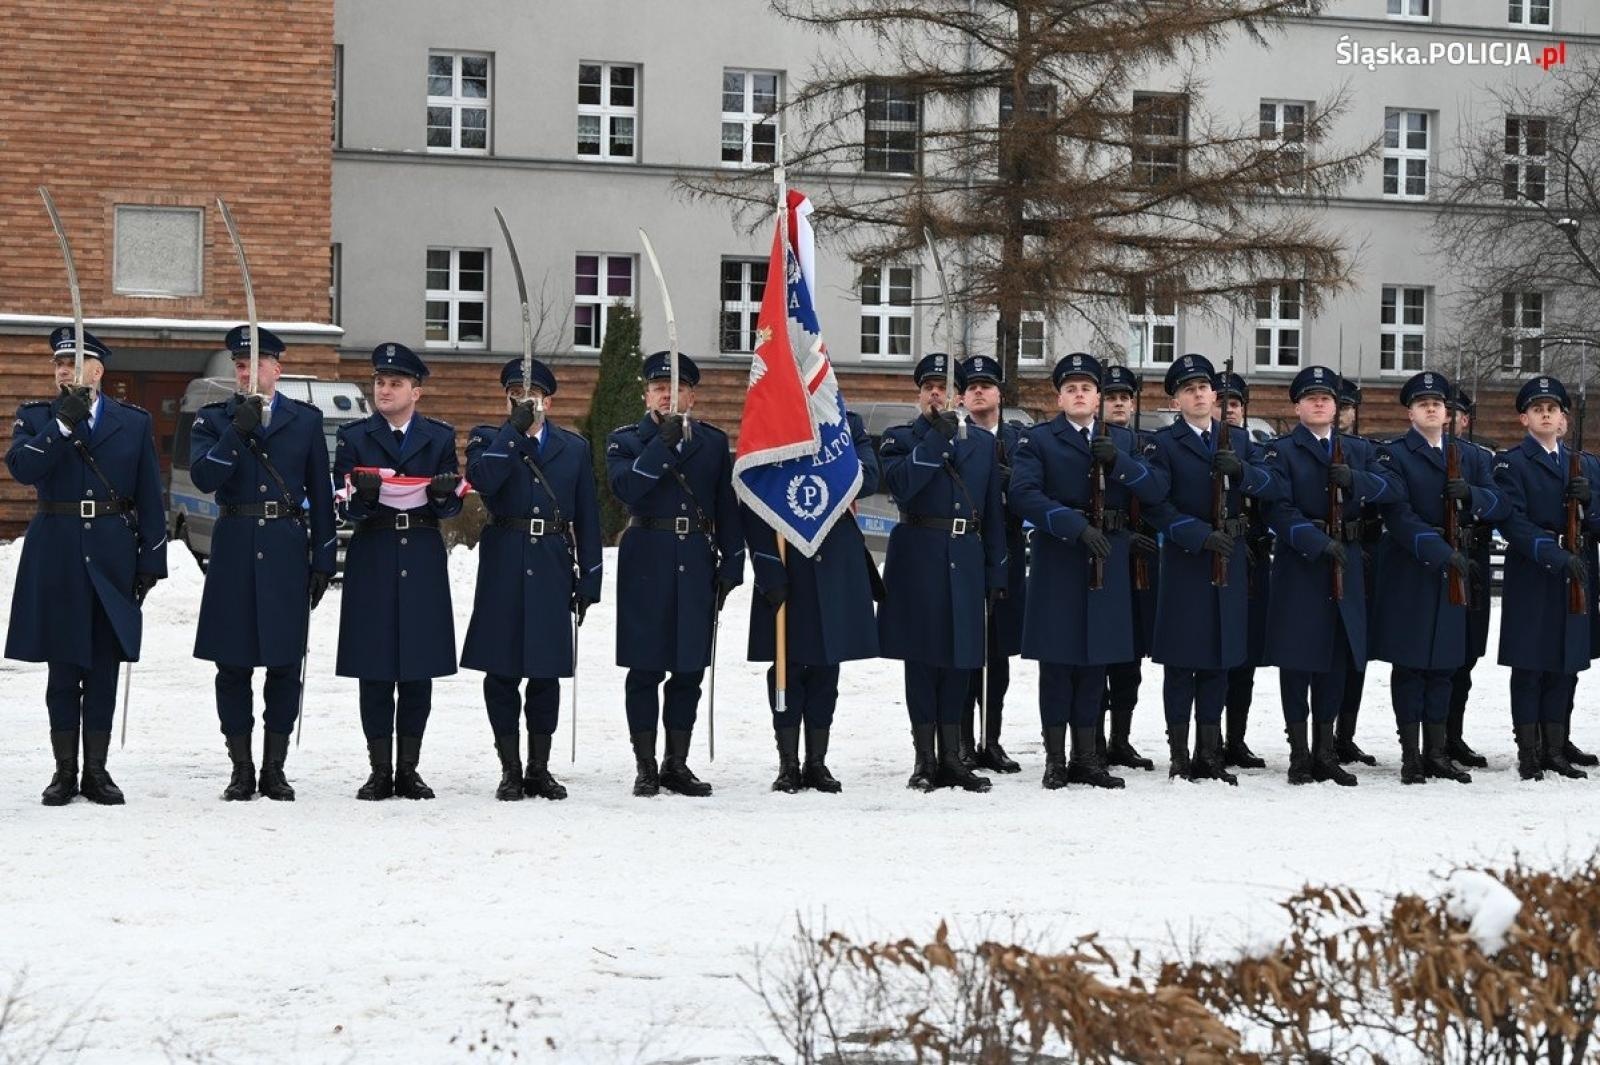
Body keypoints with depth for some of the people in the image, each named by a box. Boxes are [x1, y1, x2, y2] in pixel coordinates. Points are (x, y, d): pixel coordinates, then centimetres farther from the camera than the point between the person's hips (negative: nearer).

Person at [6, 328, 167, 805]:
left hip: (113, 556, 1)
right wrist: (64, 424, -21)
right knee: (62, 668, 3)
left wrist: (151, 560, 0)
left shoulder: (133, 422, 7)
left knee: (104, 667, 4)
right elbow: (21, 467, -14)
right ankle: (65, 771, 10)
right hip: (56, 556, -1)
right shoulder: (35, 416, 5)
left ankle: (96, 770, 11)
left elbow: (149, 498, 6)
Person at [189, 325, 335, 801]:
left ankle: (274, 769, 11)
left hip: (287, 549, 0)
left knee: (285, 664, 2)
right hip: (234, 548, 0)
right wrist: (238, 431, -18)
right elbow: (203, 477, -9)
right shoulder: (213, 419, 6)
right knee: (233, 665, 2)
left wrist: (324, 560, 4)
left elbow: (321, 493, 8)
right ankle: (241, 770, 10)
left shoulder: (305, 419, 8)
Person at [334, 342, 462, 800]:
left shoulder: (439, 437, 10)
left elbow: (452, 506, 7)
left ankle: (409, 769, 10)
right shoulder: (354, 437, 7)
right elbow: (344, 504, 0)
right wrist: (362, 496, -22)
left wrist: (444, 493, -16)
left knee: (419, 668, 3)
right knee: (375, 671, -1)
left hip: (422, 560, 1)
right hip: (373, 558, -1)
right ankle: (380, 770, 6)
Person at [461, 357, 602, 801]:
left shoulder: (574, 448, 11)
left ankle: (539, 769, 14)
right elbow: (482, 480, -17)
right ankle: (510, 770, 8)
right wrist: (515, 430, -17)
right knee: (501, 671, 0)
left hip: (553, 569, 2)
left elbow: (587, 517, 9)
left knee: (547, 672, 5)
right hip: (503, 568, -1)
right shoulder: (487, 440, 6)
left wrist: (588, 579, 4)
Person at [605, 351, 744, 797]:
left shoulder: (713, 441, 11)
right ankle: (646, 767, 5)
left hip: (697, 562, 3)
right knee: (645, 668, -1)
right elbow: (626, 488, -15)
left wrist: (731, 565, 4)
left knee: (690, 668, 6)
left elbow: (728, 507, 10)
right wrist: (663, 443, -20)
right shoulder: (625, 439, 4)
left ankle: (677, 764, 15)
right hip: (647, 562, -3)